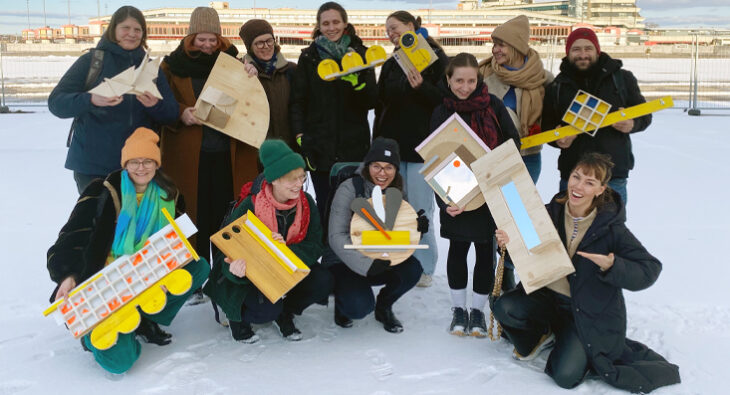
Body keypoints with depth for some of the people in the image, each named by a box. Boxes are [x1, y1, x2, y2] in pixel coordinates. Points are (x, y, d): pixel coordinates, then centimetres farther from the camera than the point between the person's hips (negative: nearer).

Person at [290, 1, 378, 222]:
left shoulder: (360, 54, 6)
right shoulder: (309, 57, 7)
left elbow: (371, 101, 0)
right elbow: (297, 101, 7)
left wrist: (357, 81, -20)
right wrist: (300, 136, -6)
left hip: (354, 146, 0)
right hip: (319, 146, 0)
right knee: (325, 209, 3)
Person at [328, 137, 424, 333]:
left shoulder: (398, 194, -1)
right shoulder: (349, 189, -17)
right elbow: (337, 237, -23)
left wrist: (417, 230, -20)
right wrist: (366, 264, -36)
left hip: (382, 262, 5)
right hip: (347, 263, -4)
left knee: (412, 268, -23)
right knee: (360, 306, -28)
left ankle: (384, 306, 6)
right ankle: (342, 296, 10)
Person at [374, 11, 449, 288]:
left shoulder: (435, 57, -2)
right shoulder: (390, 65, 15)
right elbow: (381, 106, 16)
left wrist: (421, 87, -24)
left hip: (422, 146, -5)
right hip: (392, 146, 6)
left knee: (420, 209, -3)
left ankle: (424, 267, 10)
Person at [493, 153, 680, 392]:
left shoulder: (611, 227, -14)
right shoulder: (551, 213, -6)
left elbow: (650, 270, -14)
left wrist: (612, 266, -32)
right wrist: (508, 242, -20)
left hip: (591, 312, -3)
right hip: (549, 298, 3)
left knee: (566, 376, -18)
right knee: (504, 307, -22)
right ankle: (539, 336, 12)